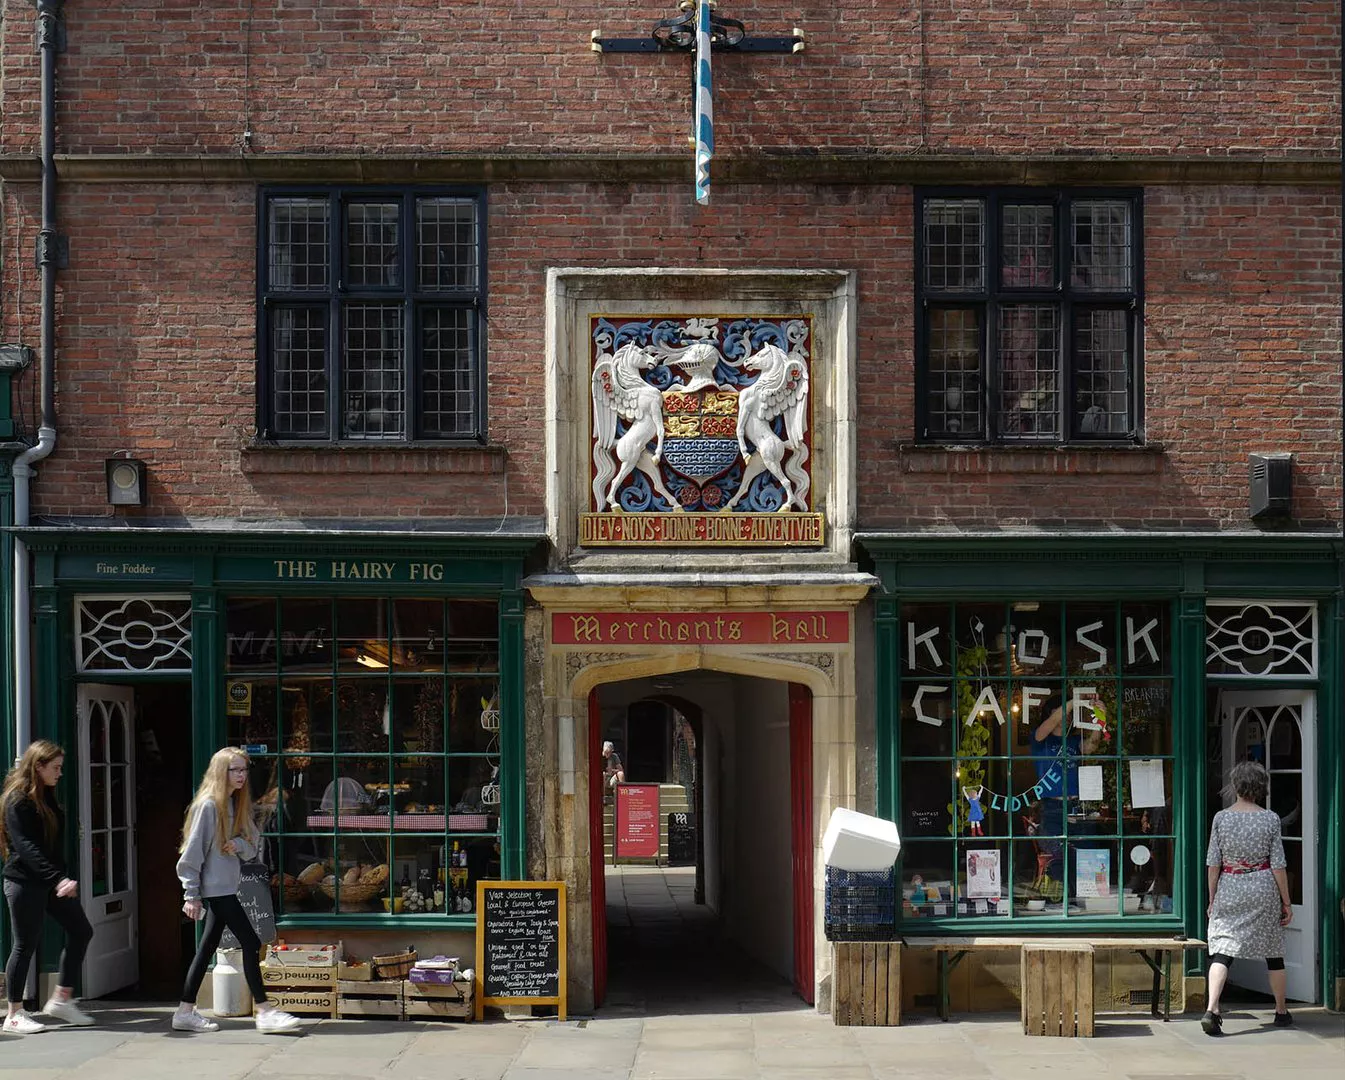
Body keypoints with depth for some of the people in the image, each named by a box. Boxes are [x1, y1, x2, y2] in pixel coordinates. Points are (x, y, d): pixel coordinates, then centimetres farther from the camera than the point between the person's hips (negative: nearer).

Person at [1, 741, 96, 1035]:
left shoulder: (47, 797, 13)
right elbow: (26, 847, -24)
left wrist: (61, 876, 11)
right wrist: (58, 878, -33)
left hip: (50, 881, 9)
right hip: (24, 882, -9)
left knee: (80, 931, 6)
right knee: (25, 945, -2)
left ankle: (62, 1000, 14)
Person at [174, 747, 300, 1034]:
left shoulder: (237, 805, 12)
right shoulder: (208, 805, -13)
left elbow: (253, 844, 12)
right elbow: (193, 851, -13)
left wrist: (239, 844, -12)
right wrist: (191, 894, -14)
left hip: (226, 887, 9)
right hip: (215, 888, -9)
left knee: (208, 947, 10)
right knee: (250, 943, -9)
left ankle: (185, 1012, 15)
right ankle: (265, 1013, -7)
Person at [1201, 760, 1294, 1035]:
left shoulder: (1221, 818, -3)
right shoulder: (1270, 819, -5)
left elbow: (1213, 863, -2)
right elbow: (1278, 865, -4)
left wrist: (1212, 899, 8)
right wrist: (1286, 902, 4)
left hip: (1229, 890, 0)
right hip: (1264, 889, 0)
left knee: (1221, 951, -4)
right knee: (1273, 953, 15)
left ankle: (1211, 1009, -22)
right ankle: (1281, 1011, 28)